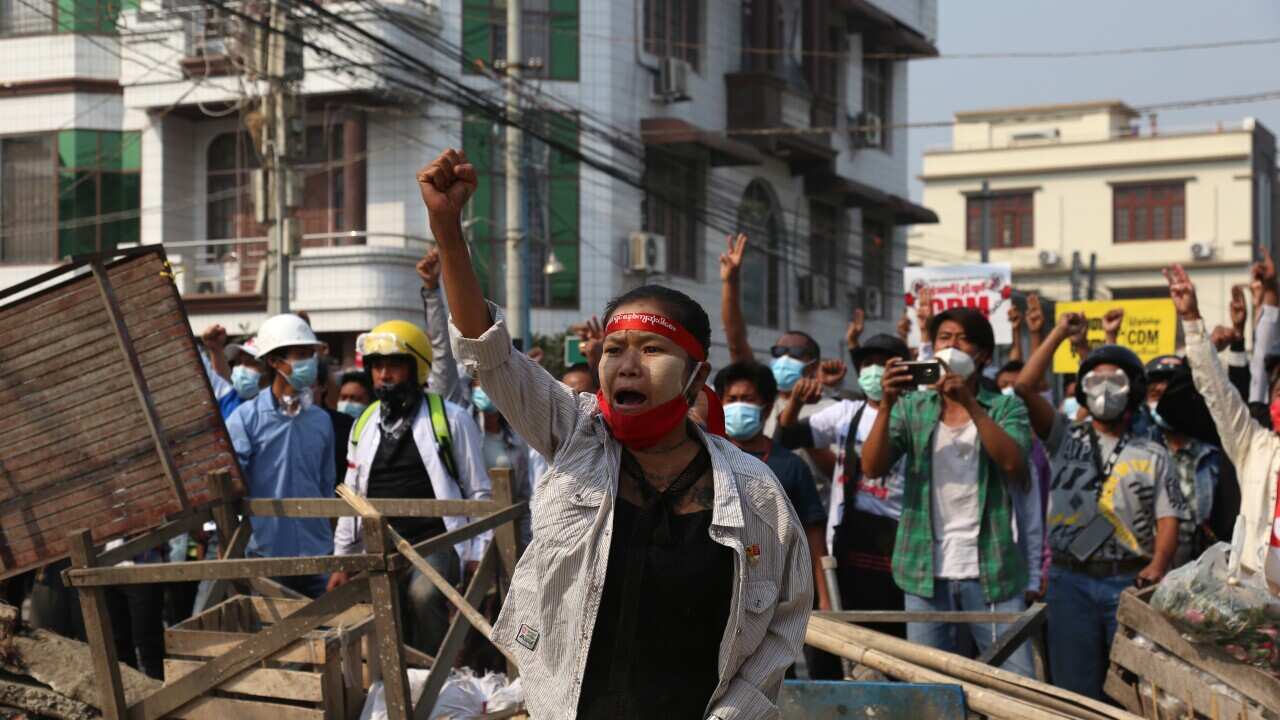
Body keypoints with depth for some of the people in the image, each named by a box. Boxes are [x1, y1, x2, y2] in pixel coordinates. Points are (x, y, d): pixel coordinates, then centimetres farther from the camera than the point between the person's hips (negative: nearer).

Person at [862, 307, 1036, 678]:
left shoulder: (1005, 408, 6)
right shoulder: (912, 408, 10)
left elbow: (1014, 465, -13)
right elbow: (872, 468, -4)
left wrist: (970, 404, -20)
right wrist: (887, 404, -17)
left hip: (991, 570, -1)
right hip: (926, 570, 2)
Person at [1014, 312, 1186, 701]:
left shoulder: (1152, 455, 9)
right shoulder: (1065, 439, 10)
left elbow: (1168, 519, 1)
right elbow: (1024, 388, -2)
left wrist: (1158, 565, -18)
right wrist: (1058, 334, 0)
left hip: (1130, 582, 0)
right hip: (1071, 581, 1)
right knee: (1076, 691, 4)